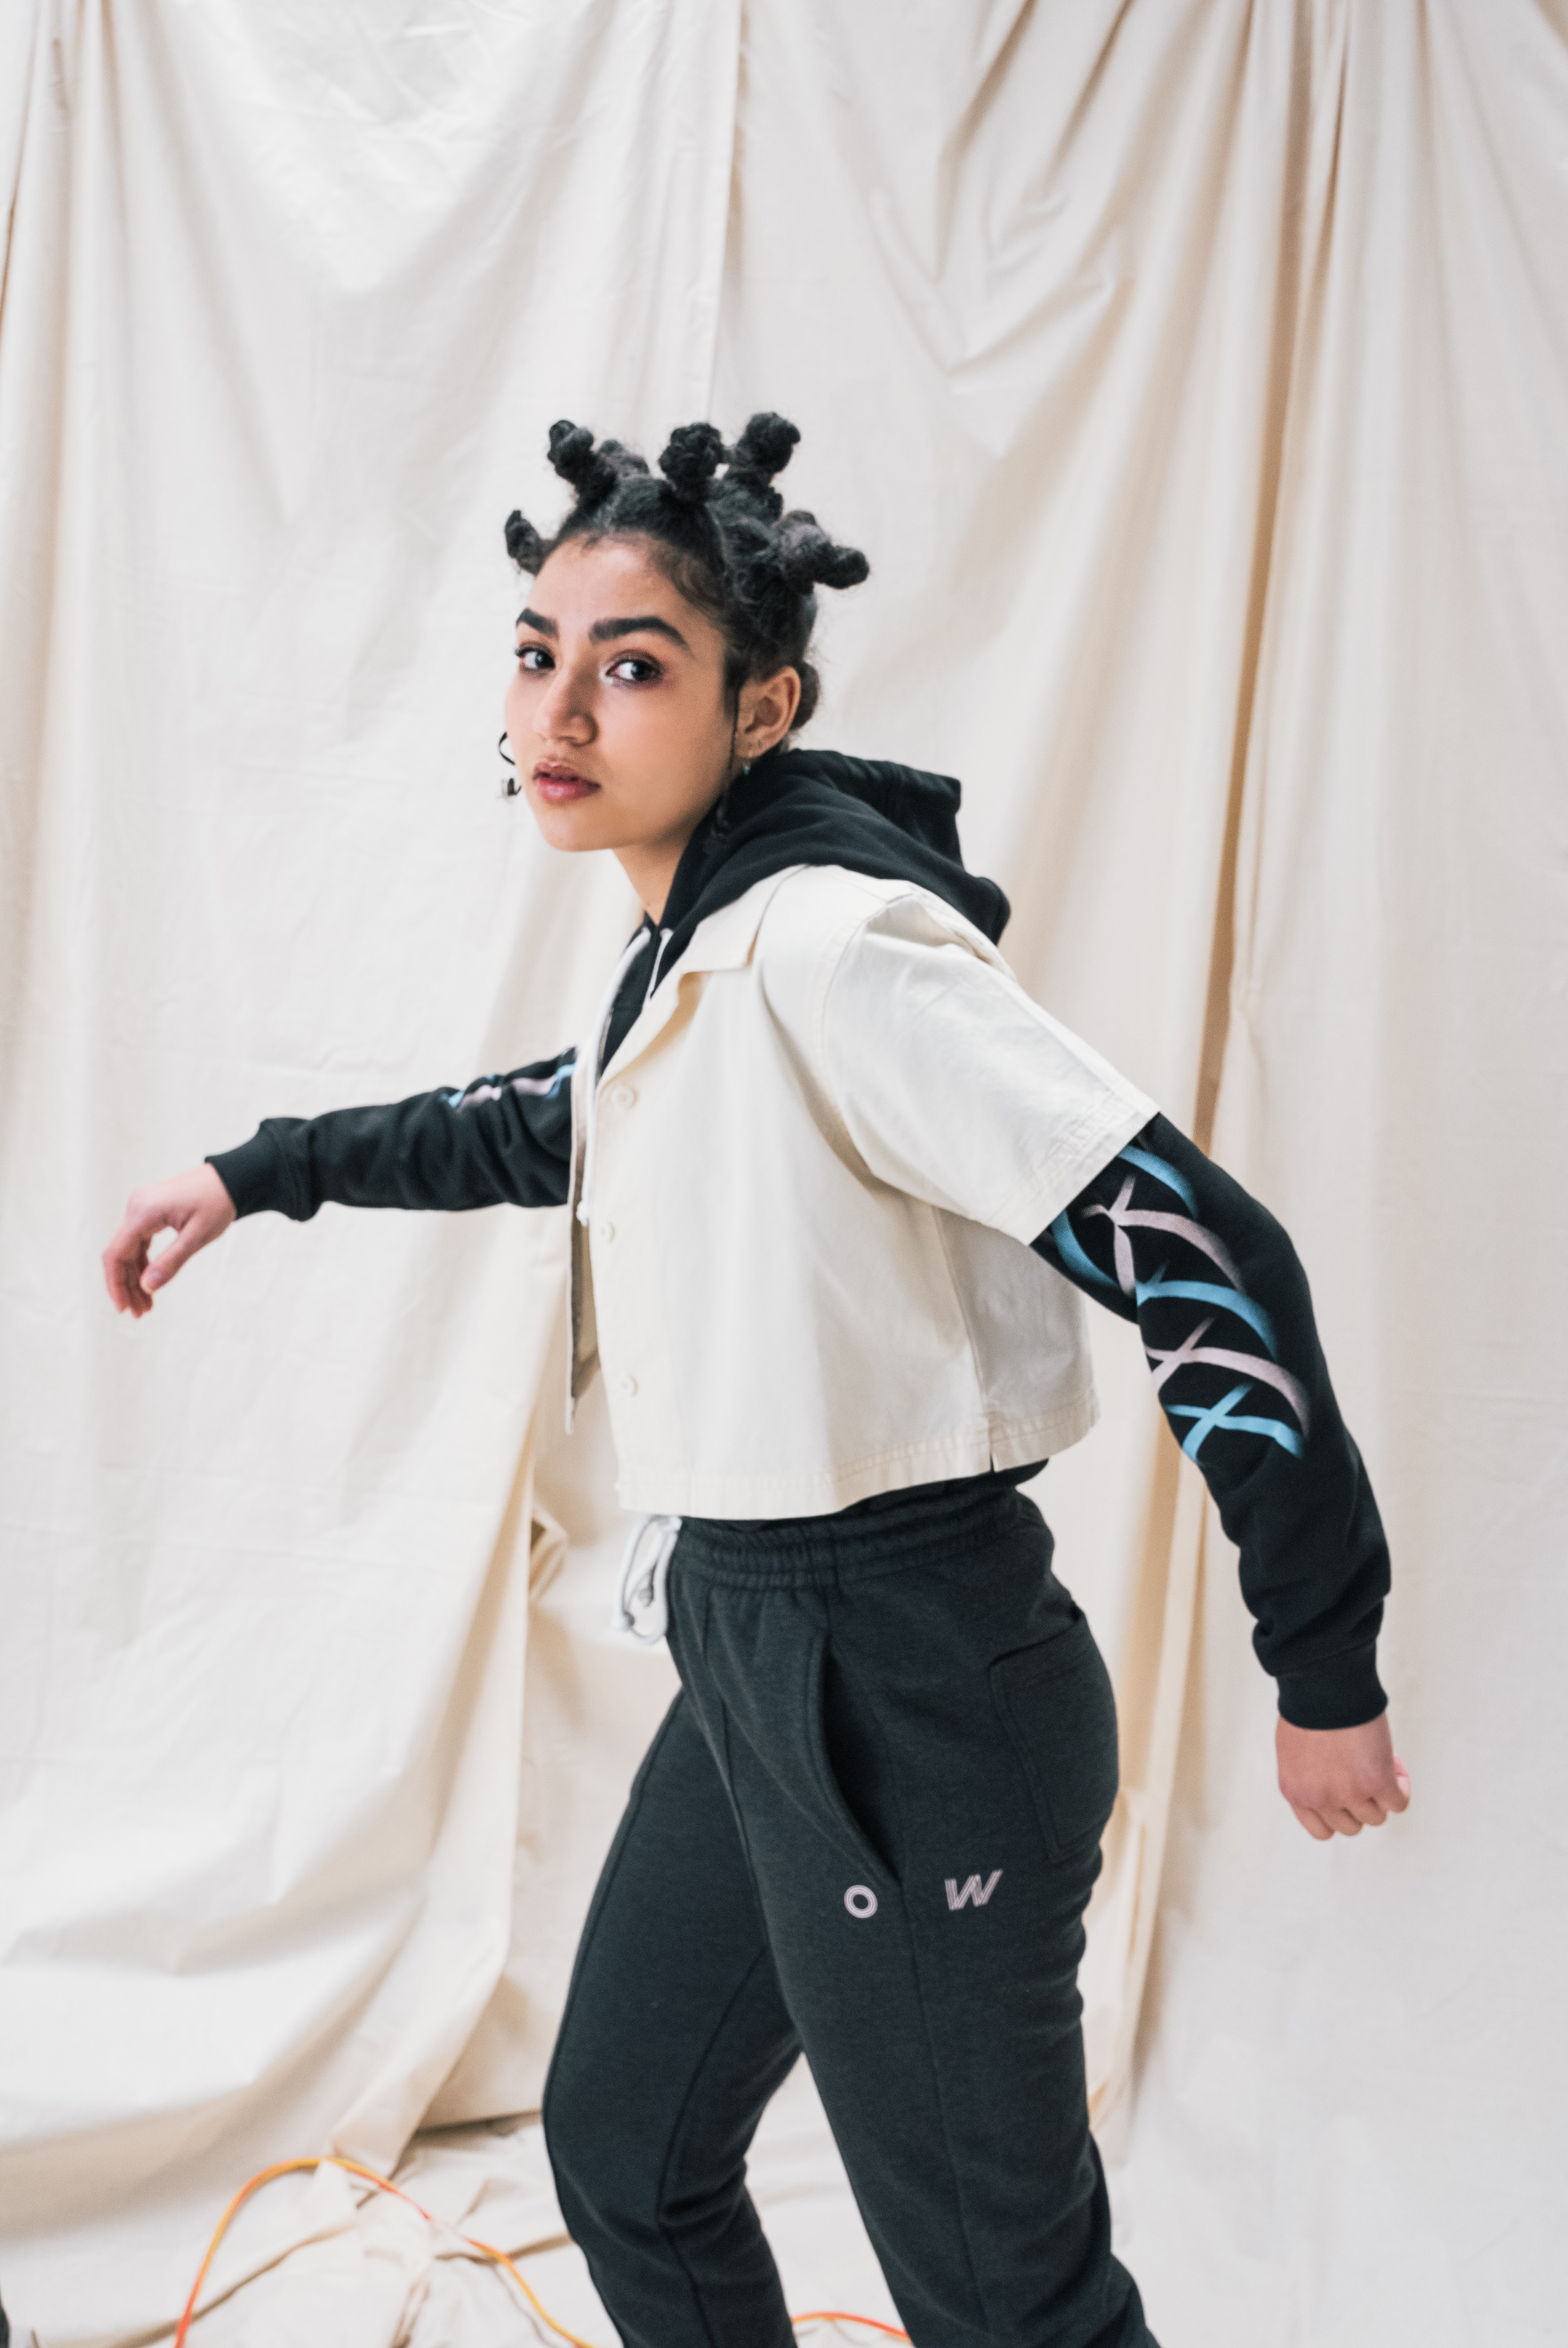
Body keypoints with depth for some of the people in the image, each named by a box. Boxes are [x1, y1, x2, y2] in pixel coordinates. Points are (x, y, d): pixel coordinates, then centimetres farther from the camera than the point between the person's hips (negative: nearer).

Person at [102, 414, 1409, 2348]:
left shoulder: (833, 941, -22)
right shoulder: (683, 952, 8)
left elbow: (1206, 1257, -25)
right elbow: (546, 1124, 30)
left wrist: (1326, 1667, -20)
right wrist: (257, 1175, 30)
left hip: (906, 1696, -10)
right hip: (749, 1657, 10)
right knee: (620, 2154, 25)